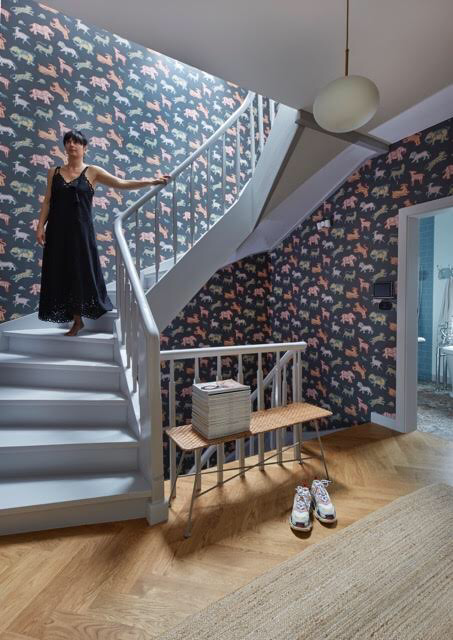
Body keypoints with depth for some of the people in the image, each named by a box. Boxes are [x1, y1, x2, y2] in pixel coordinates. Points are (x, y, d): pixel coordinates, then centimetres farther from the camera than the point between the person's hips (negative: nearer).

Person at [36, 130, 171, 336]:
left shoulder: (92, 171, 4)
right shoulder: (54, 172, 12)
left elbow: (122, 184, -4)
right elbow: (47, 201, 9)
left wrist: (152, 182, -12)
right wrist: (40, 226, 0)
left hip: (81, 229, -3)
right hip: (57, 230, 3)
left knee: (82, 272, -1)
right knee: (61, 274, 3)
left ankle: (79, 319, 15)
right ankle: (76, 320, 13)